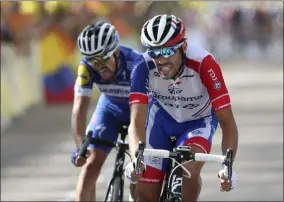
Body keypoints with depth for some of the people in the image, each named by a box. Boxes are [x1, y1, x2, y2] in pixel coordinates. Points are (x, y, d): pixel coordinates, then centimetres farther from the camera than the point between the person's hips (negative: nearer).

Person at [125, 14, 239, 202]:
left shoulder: (204, 63, -36)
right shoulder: (143, 66, -31)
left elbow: (227, 122, -33)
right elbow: (137, 122, -35)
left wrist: (227, 166, -48)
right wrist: (136, 158, -55)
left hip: (198, 121, -2)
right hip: (162, 118, 2)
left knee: (189, 171, -31)